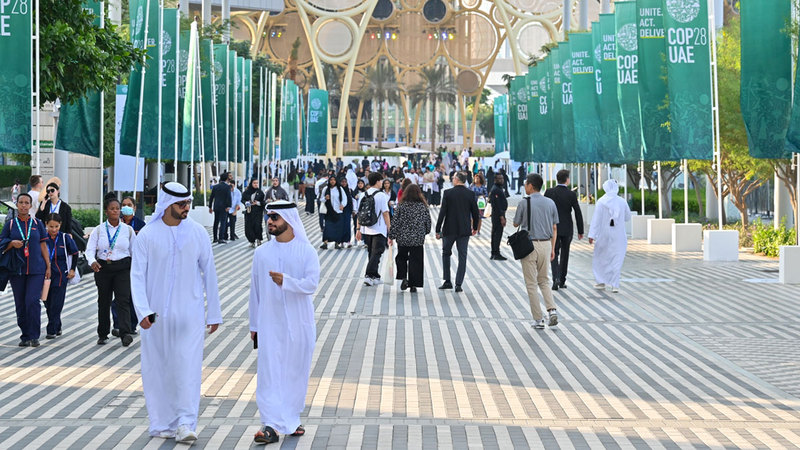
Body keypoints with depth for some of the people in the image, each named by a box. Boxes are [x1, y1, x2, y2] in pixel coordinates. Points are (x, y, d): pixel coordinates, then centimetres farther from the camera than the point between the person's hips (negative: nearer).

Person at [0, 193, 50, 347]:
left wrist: (48, 266, 5)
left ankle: (34, 336, -7)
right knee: (20, 304, 4)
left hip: (36, 269, -2)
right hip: (17, 270, 2)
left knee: (32, 301, -13)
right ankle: (25, 336, 13)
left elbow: (43, 245, 8)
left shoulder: (37, 223, 7)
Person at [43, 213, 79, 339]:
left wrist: (72, 269, 7)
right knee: (48, 303, 7)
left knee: (56, 304, -7)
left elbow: (74, 253, 10)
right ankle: (57, 328, 21)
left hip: (61, 275, -2)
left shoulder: (65, 238, -3)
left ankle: (52, 330, -4)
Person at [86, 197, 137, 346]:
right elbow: (90, 248, -4)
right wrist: (92, 261, -24)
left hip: (123, 268, -1)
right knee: (104, 301, 8)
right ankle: (102, 335, 19)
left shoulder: (128, 230, 5)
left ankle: (125, 333, -24)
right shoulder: (99, 230, 4)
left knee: (123, 300, -14)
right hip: (103, 267, 1)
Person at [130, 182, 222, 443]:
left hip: (190, 313, 0)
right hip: (157, 314, 0)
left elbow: (209, 273, 6)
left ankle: (185, 424, -10)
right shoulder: (147, 235, -4)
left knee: (187, 367, -9)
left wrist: (214, 313, 8)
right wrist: (143, 311, -18)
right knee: (158, 369, 6)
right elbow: (138, 275, -5)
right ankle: (161, 424, 16)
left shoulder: (198, 233, 0)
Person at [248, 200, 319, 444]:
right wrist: (254, 325, 11)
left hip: (299, 323, -1)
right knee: (269, 372, -7)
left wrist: (286, 281, -32)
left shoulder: (307, 252, -4)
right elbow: (255, 290, 8)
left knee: (296, 372, 8)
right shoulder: (262, 253, 3)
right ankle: (271, 425, -10)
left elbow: (311, 283, -16)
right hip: (270, 322, 1)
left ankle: (291, 420, 23)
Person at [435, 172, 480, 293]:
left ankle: (447, 281, 15)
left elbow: (442, 212, -10)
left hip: (449, 229, -1)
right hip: (464, 230, 1)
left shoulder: (448, 193, -9)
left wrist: (438, 230, -4)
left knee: (446, 253, 16)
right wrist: (475, 228, 18)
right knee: (462, 256, 6)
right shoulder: (470, 194, -3)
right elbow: (475, 213, 2)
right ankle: (458, 284, 2)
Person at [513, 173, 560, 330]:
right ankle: (552, 310, 0)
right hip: (546, 244, 4)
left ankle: (538, 319, 3)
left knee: (531, 283, 4)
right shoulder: (550, 203, 4)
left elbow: (516, 224, 2)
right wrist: (552, 249, 14)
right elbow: (554, 228, 8)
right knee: (544, 280, 19)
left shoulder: (524, 203, -10)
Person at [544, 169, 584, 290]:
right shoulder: (571, 194, -8)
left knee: (554, 254, 7)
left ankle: (556, 279, -13)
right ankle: (562, 281, 18)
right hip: (567, 229, 0)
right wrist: (580, 231, 3)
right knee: (564, 255, 14)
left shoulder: (549, 192, -5)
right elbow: (578, 213, -6)